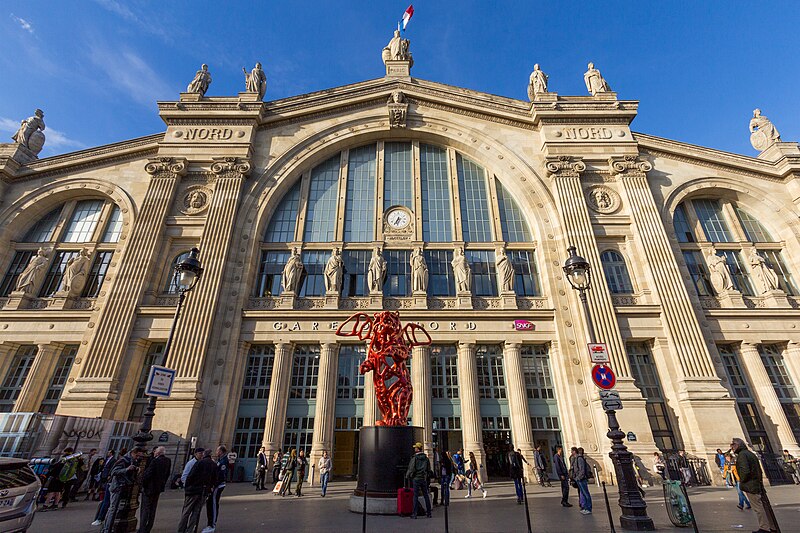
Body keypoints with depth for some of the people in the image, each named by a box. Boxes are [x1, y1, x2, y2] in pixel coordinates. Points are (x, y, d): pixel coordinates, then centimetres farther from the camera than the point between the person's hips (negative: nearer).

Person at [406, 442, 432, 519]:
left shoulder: (414, 458, -13)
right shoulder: (426, 458, 3)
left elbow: (411, 469, -12)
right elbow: (429, 468, 10)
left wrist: (407, 475, 4)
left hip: (416, 479, -5)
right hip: (424, 479, 5)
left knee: (415, 496, 2)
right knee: (426, 495, 11)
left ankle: (414, 514, 3)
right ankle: (428, 513, 16)